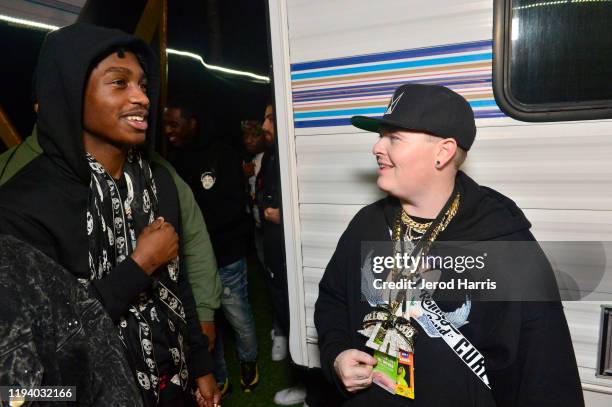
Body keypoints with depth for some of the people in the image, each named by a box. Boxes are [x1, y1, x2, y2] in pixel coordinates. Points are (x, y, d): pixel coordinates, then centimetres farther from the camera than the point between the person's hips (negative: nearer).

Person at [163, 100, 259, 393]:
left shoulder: (222, 156, -8)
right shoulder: (171, 161, 3)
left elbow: (234, 206, -16)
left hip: (225, 257, -3)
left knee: (239, 319, 12)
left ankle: (248, 363, 42)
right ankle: (217, 379, 38)